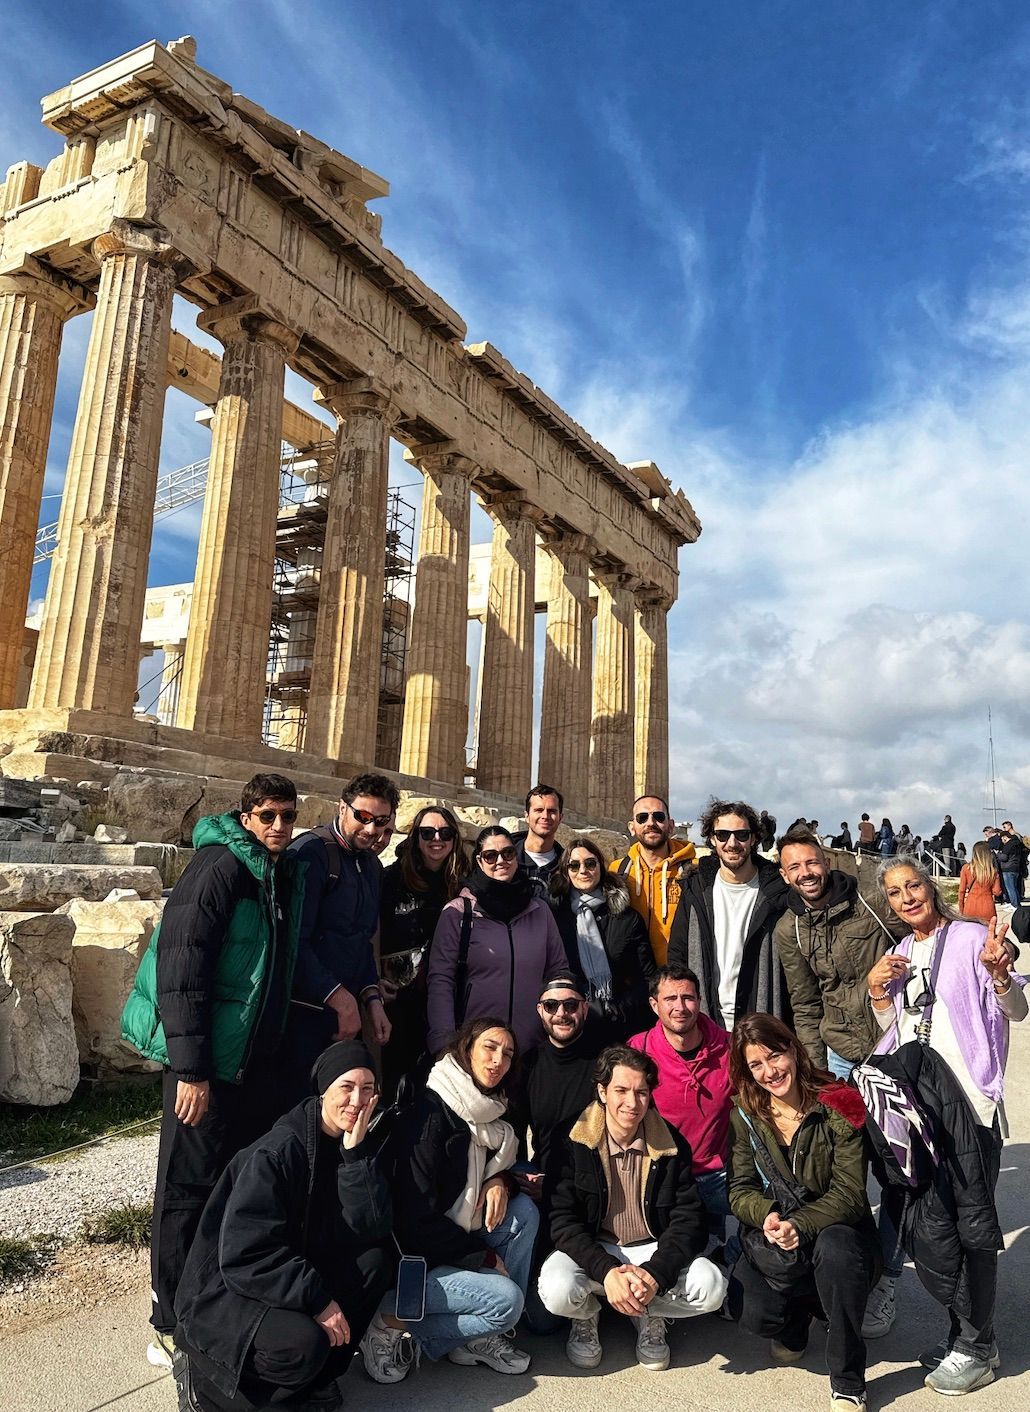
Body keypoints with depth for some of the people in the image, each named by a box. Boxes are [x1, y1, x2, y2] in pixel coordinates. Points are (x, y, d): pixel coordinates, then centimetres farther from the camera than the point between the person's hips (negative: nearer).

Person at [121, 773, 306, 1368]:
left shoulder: (287, 872, 8)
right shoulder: (218, 868, -16)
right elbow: (180, 970, -20)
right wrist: (190, 1069, -20)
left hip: (263, 1061, 8)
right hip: (210, 1063, -8)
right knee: (191, 1190, 5)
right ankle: (172, 1327, 21)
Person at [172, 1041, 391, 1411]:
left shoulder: (353, 1146, -3)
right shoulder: (277, 1153, -24)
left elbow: (372, 1228, -14)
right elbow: (244, 1255, -26)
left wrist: (357, 1151, -23)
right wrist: (318, 1300, -24)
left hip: (292, 1273, 7)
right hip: (226, 1290, -7)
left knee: (375, 1261, -14)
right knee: (304, 1343, -31)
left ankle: (314, 1376, 2)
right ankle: (201, 1371, -4)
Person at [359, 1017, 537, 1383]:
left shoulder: (488, 1113, 5)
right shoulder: (430, 1114, -21)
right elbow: (416, 1217, -22)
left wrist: (499, 1180, -7)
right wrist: (484, 1257, -13)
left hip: (452, 1241, 8)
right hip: (408, 1258, -8)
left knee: (523, 1210, -6)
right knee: (506, 1297, -21)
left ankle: (482, 1333, -2)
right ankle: (395, 1321, -6)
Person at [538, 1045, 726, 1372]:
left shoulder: (671, 1145, -7)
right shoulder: (573, 1144, -14)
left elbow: (688, 1219, -8)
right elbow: (562, 1220, -14)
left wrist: (655, 1274, -24)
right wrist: (606, 1271, -28)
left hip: (654, 1250, 2)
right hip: (591, 1249, -1)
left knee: (711, 1286, -24)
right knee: (557, 1291, -31)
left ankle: (649, 1316, 8)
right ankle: (586, 1316, 7)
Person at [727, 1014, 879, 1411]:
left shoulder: (837, 1106, -13)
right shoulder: (745, 1116, -4)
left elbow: (849, 1193, -15)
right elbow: (740, 1190, -3)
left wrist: (800, 1225, -29)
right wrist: (767, 1215, -25)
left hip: (837, 1231, -2)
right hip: (772, 1240, 2)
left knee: (835, 1245, -37)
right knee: (753, 1314, -24)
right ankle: (795, 1320, 16)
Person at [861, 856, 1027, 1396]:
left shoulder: (971, 937, -1)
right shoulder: (899, 954, 18)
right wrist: (875, 989, 3)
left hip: (961, 1088, -5)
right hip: (907, 1086, 5)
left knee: (971, 1214, -1)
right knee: (926, 1219, 5)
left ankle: (976, 1348, 13)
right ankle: (966, 1328, 23)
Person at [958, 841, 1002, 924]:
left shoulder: (966, 868, -5)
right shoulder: (993, 870, -3)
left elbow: (961, 891, -2)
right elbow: (997, 892, 0)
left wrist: (961, 909, 7)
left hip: (970, 907, -1)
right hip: (988, 908, 1)